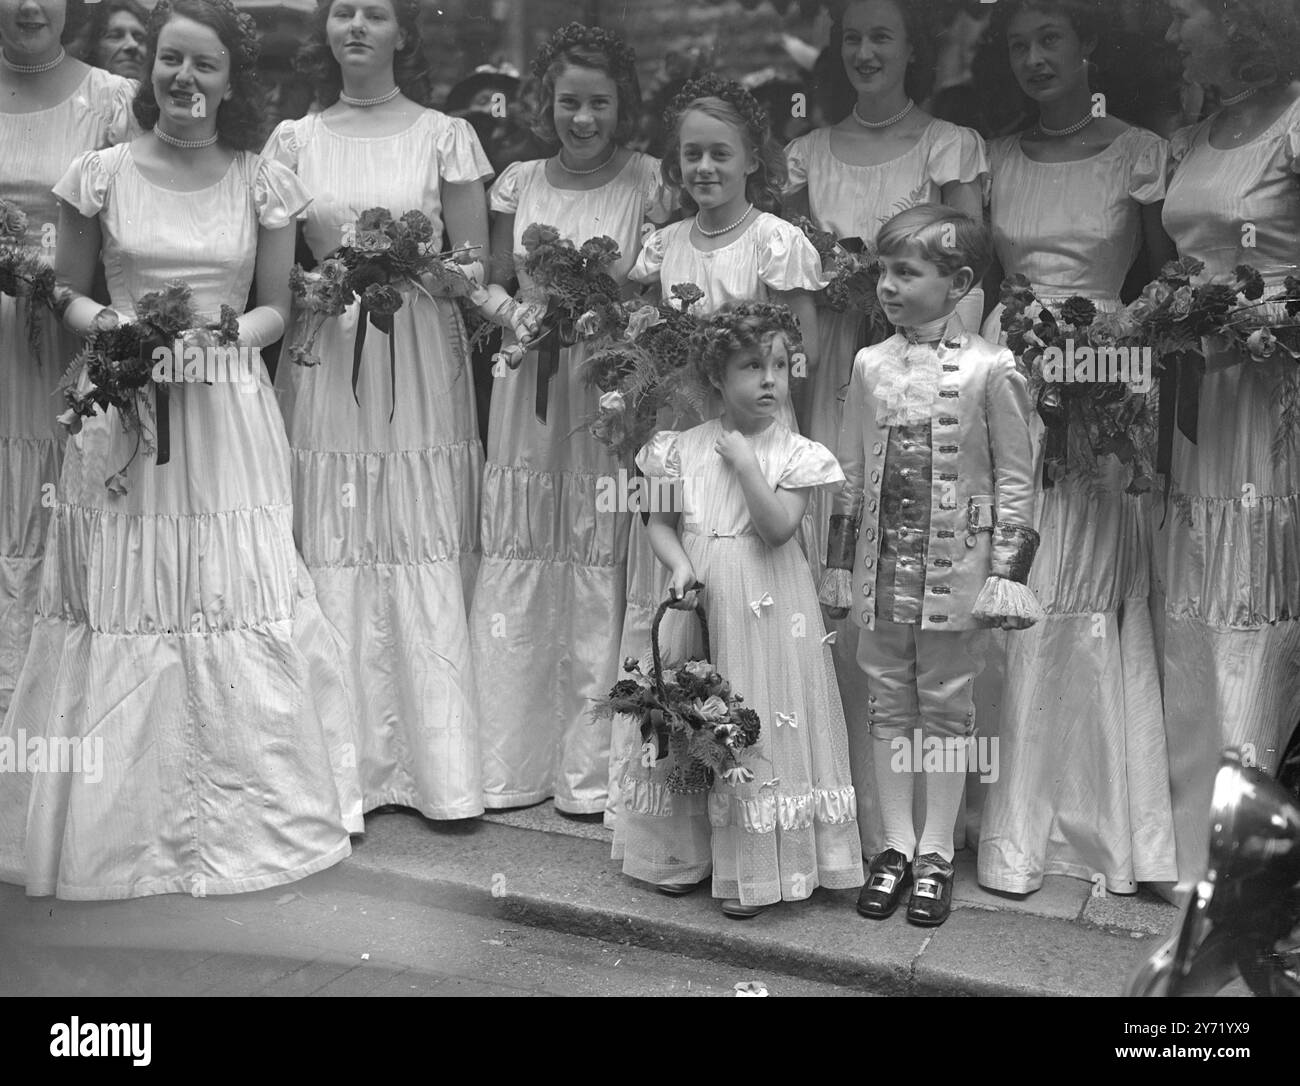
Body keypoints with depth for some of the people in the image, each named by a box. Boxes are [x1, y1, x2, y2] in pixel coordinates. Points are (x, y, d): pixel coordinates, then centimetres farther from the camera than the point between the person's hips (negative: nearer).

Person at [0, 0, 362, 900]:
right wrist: (103, 323, -11)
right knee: (119, 603, 3)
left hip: (227, 408, 0)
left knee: (237, 607, 2)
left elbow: (276, 307, 7)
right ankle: (128, 821, 20)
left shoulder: (263, 184, 3)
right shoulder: (101, 175, 3)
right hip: (121, 409, 0)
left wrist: (222, 336, -12)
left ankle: (246, 813, 19)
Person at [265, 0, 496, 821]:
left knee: (427, 557, -3)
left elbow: (476, 265, 4)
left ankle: (443, 767, 5)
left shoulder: (445, 136, 6)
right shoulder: (294, 141, 10)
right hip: (323, 361, 2)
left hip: (420, 366, -1)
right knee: (334, 557, -1)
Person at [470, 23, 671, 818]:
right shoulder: (519, 183, 10)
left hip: (611, 392, -3)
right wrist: (523, 319, -6)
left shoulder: (649, 183, 1)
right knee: (515, 574, 3)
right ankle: (512, 762, 15)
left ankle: (590, 771, 11)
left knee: (599, 581, -2)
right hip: (528, 388, 3)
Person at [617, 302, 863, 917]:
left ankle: (755, 870, 14)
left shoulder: (795, 453, -5)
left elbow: (778, 528, -16)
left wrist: (743, 460, -19)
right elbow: (659, 521, 5)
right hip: (698, 601, 3)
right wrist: (678, 565, -13)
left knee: (762, 725, 1)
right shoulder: (682, 448, 2)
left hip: (767, 609, -2)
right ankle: (686, 854, 26)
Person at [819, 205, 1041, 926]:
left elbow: (1015, 480, -5)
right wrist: (838, 567, 8)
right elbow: (849, 476, 8)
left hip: (955, 569, -4)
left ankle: (935, 854, 20)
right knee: (887, 706, 10)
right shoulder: (870, 365, 4)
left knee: (946, 708, 8)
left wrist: (1007, 575, -9)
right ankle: (896, 847, 22)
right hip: (881, 566, 4)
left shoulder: (991, 370, -7)